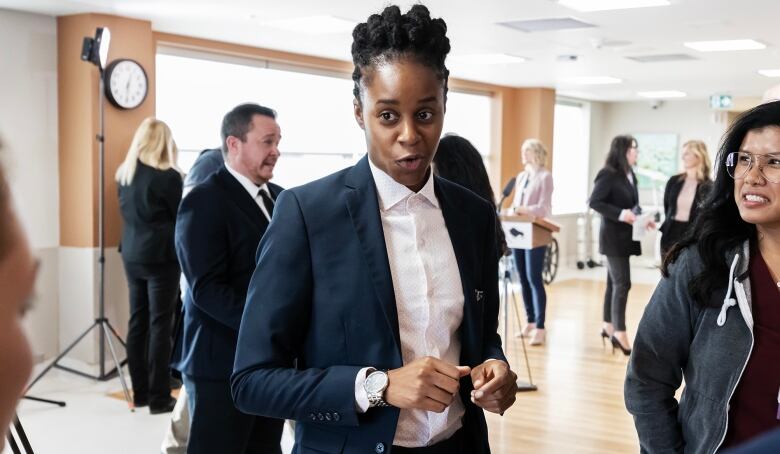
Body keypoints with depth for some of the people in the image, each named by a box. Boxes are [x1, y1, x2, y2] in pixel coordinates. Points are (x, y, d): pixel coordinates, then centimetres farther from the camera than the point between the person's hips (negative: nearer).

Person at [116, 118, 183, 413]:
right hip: (160, 256, -6)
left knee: (137, 322, 10)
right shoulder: (168, 176, -14)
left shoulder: (123, 173, 6)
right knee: (160, 325, -1)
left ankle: (140, 392, 18)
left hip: (132, 255, 6)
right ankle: (159, 398, 3)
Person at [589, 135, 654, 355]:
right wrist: (620, 214, -25)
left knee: (614, 282, 13)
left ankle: (608, 327, 22)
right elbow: (594, 202, -18)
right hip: (613, 236, -8)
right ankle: (620, 333, -4)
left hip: (625, 236, 8)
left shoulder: (630, 175, 11)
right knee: (622, 283, -9)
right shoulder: (608, 174, -12)